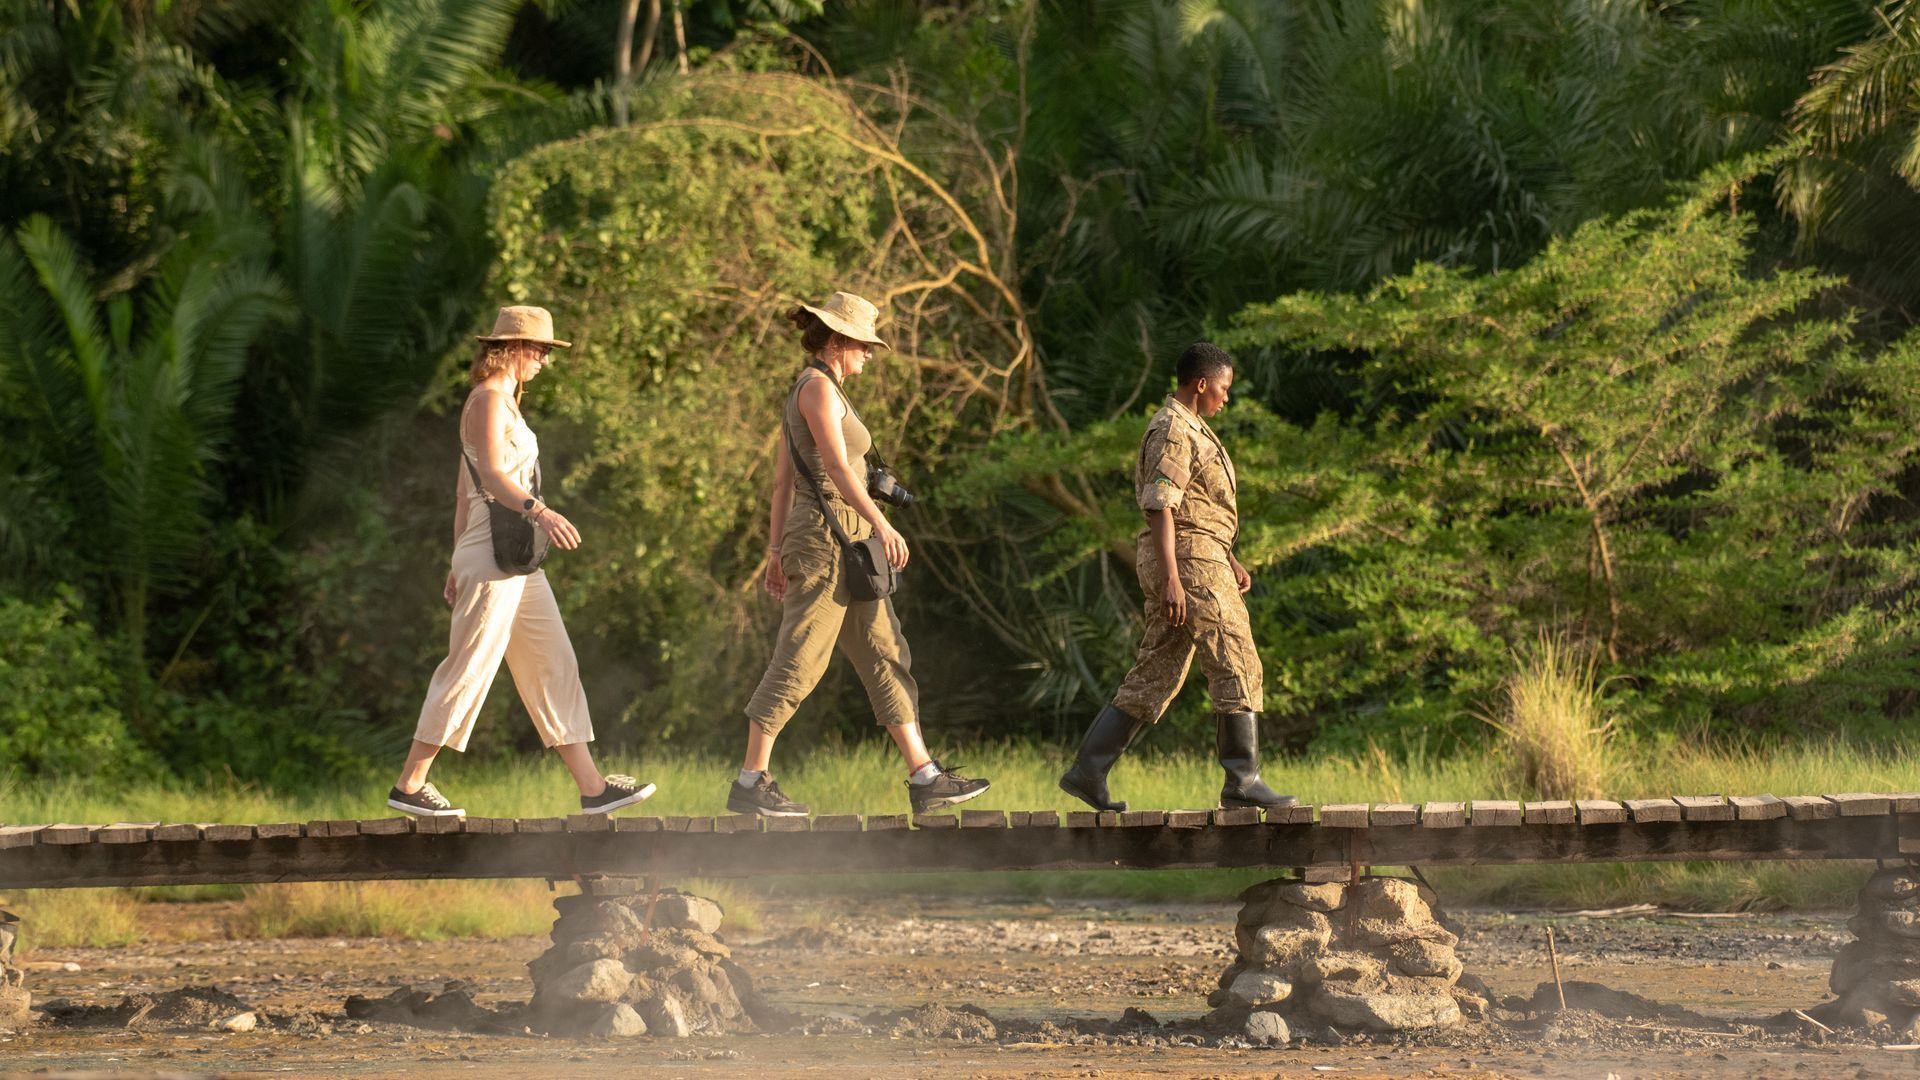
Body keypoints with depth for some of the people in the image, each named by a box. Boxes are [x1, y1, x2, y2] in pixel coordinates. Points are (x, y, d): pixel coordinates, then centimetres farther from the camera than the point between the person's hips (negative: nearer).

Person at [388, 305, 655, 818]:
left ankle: (592, 786, 6)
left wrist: (459, 562, 22)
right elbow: (491, 474, -26)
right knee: (468, 670, -6)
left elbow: (463, 488, 21)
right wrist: (538, 510, -41)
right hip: (495, 551, -10)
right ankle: (410, 785, -1)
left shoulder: (499, 401, 19)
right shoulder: (489, 400, -11)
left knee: (554, 667, 7)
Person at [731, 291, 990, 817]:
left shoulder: (806, 390, 18)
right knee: (799, 662, -8)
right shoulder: (818, 388, -11)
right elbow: (836, 465, -23)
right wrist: (880, 522, -32)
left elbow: (783, 477, 19)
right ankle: (750, 784, -6)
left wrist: (777, 549, 21)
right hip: (827, 537, -10)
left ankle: (924, 778, 9)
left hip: (845, 544, 10)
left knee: (886, 656, 8)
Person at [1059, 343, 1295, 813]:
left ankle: (1087, 771, 7)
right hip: (1187, 561, -11)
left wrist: (1229, 559, 26)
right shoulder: (1173, 431, -13)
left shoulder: (1191, 429, 21)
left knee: (1154, 677, 9)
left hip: (1201, 560, 11)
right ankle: (1242, 780, -9)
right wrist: (1171, 579, -25)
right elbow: (1160, 507, -20)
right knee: (1239, 668, -9)